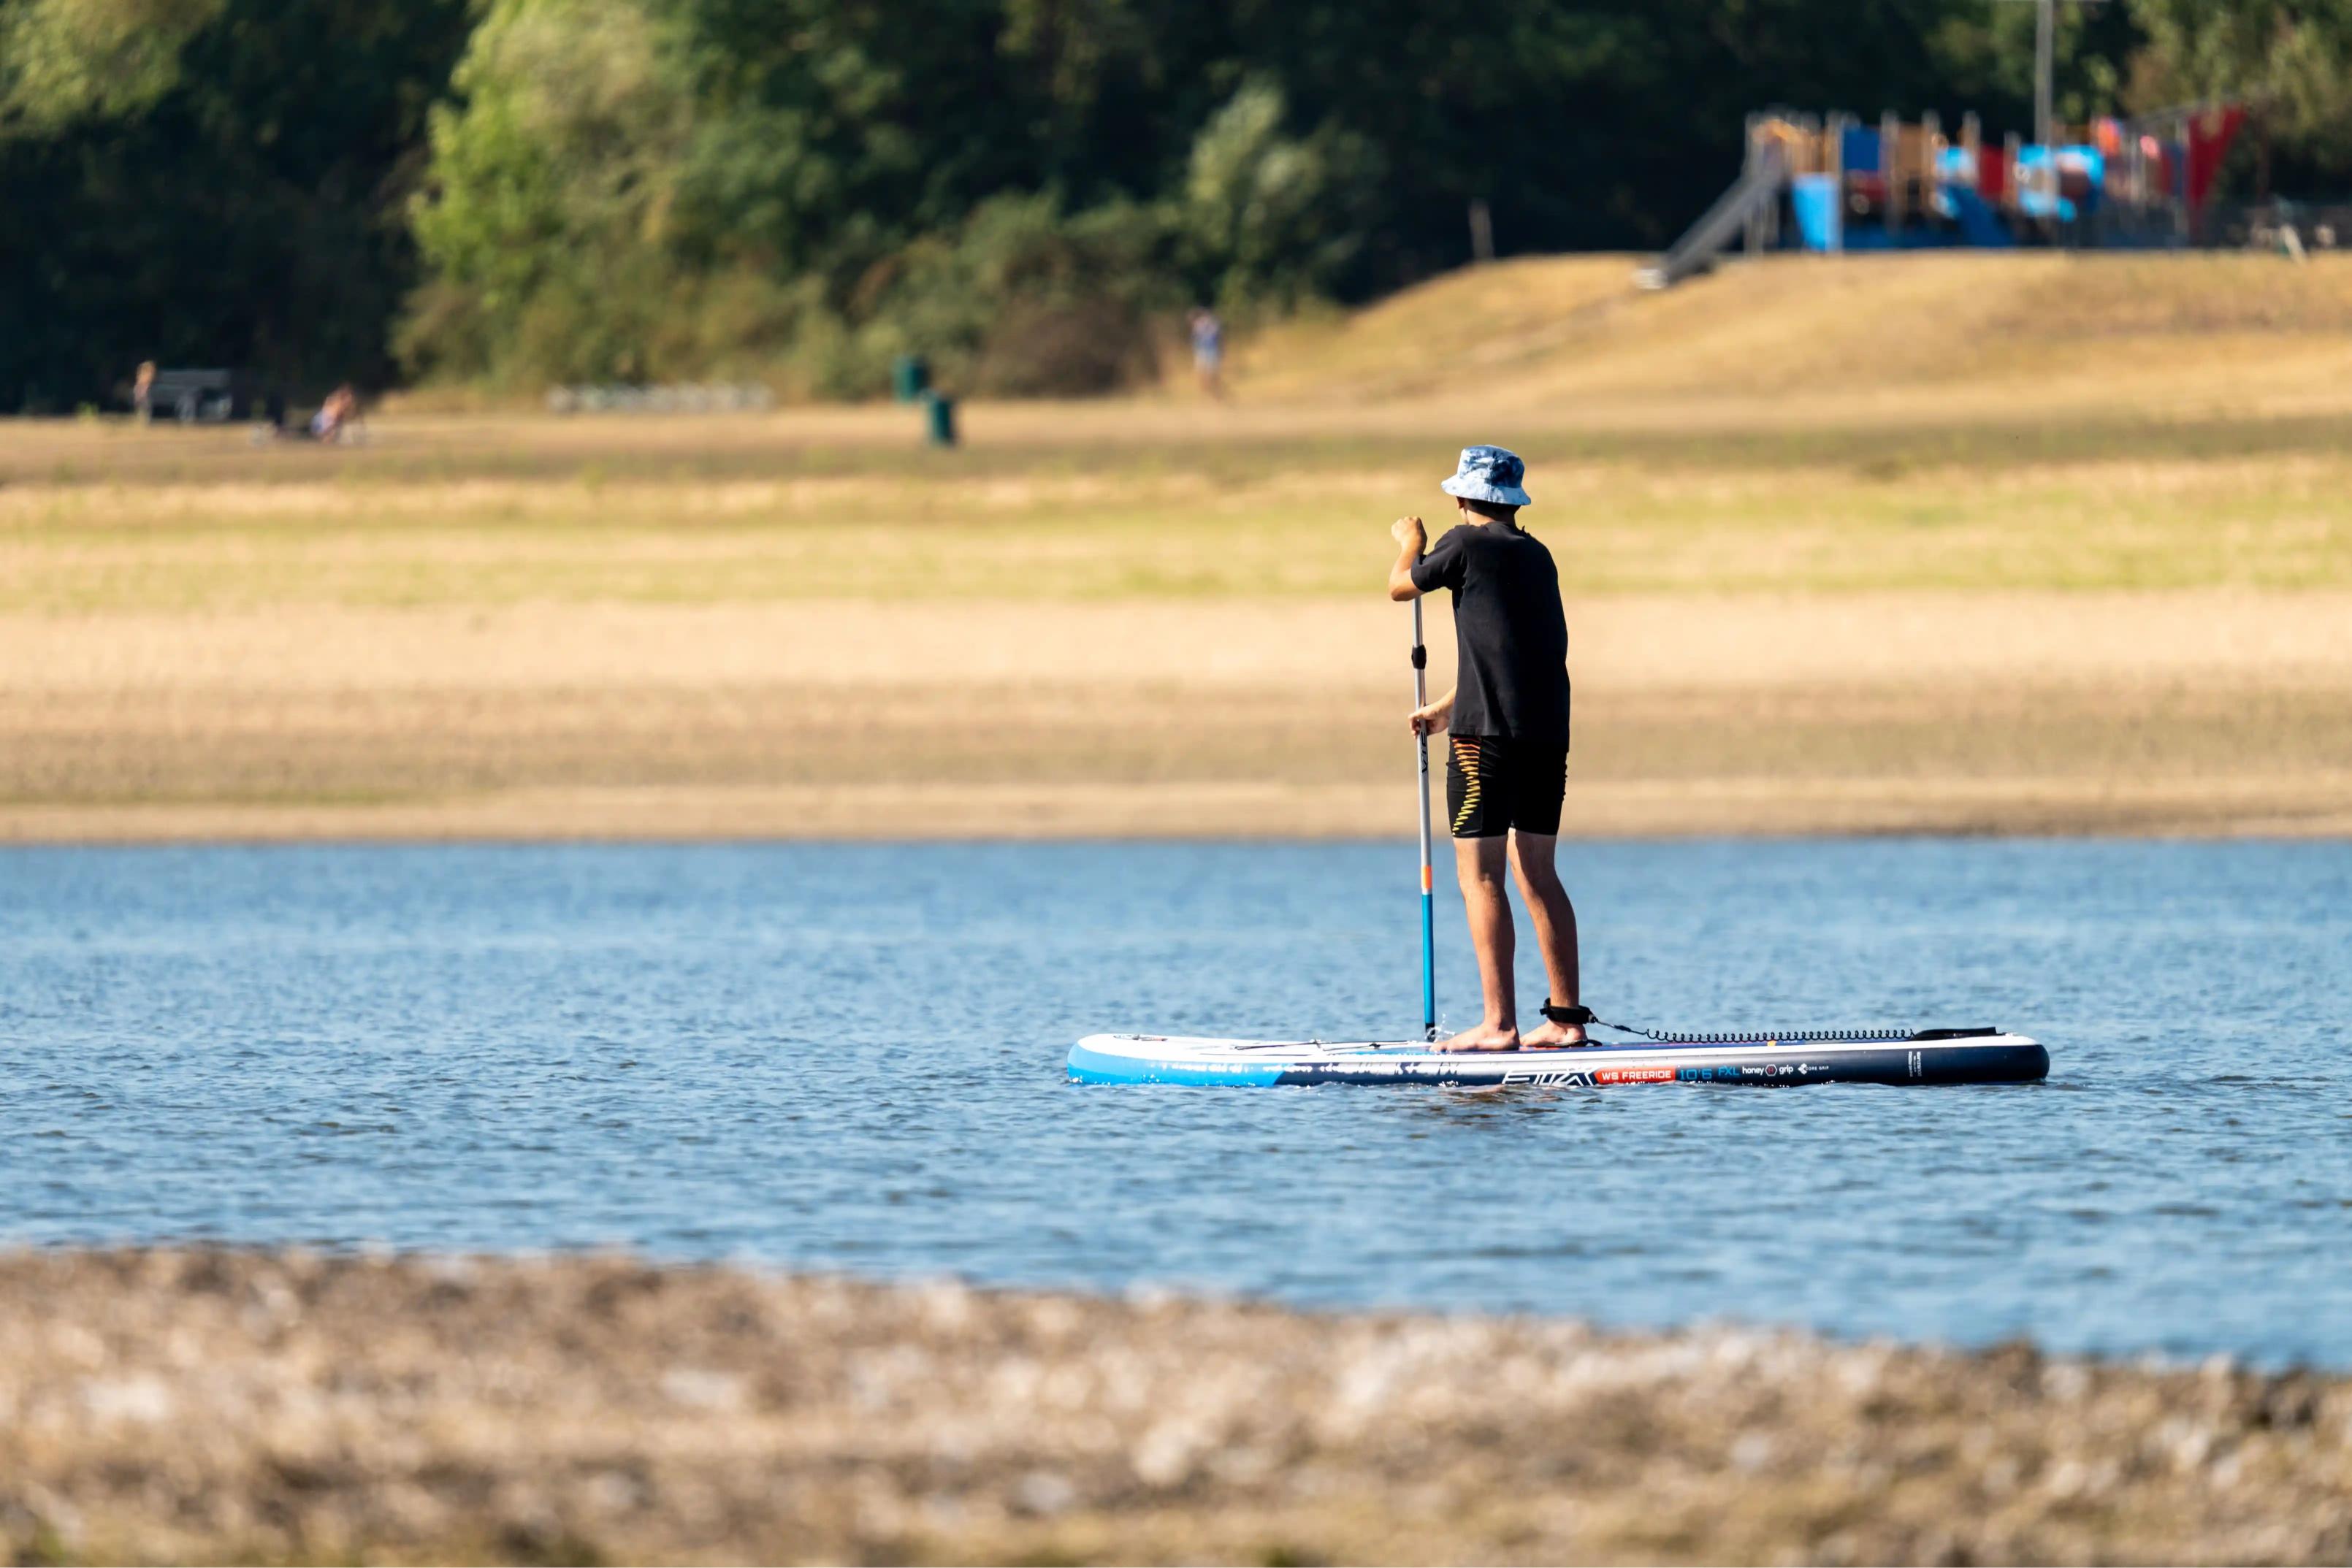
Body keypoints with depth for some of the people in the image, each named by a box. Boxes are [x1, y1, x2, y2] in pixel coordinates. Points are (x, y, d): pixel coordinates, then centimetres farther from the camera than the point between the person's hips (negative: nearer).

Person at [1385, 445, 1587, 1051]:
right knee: (1536, 872, 14)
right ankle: (1567, 1017, 12)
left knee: (1480, 875, -5)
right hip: (1547, 732, 7)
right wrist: (1446, 708, 40)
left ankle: (1499, 1024, -11)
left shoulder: (1467, 546, -5)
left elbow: (1400, 588, 10)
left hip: (1488, 734, -7)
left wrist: (1411, 547, 32)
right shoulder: (1537, 557, 17)